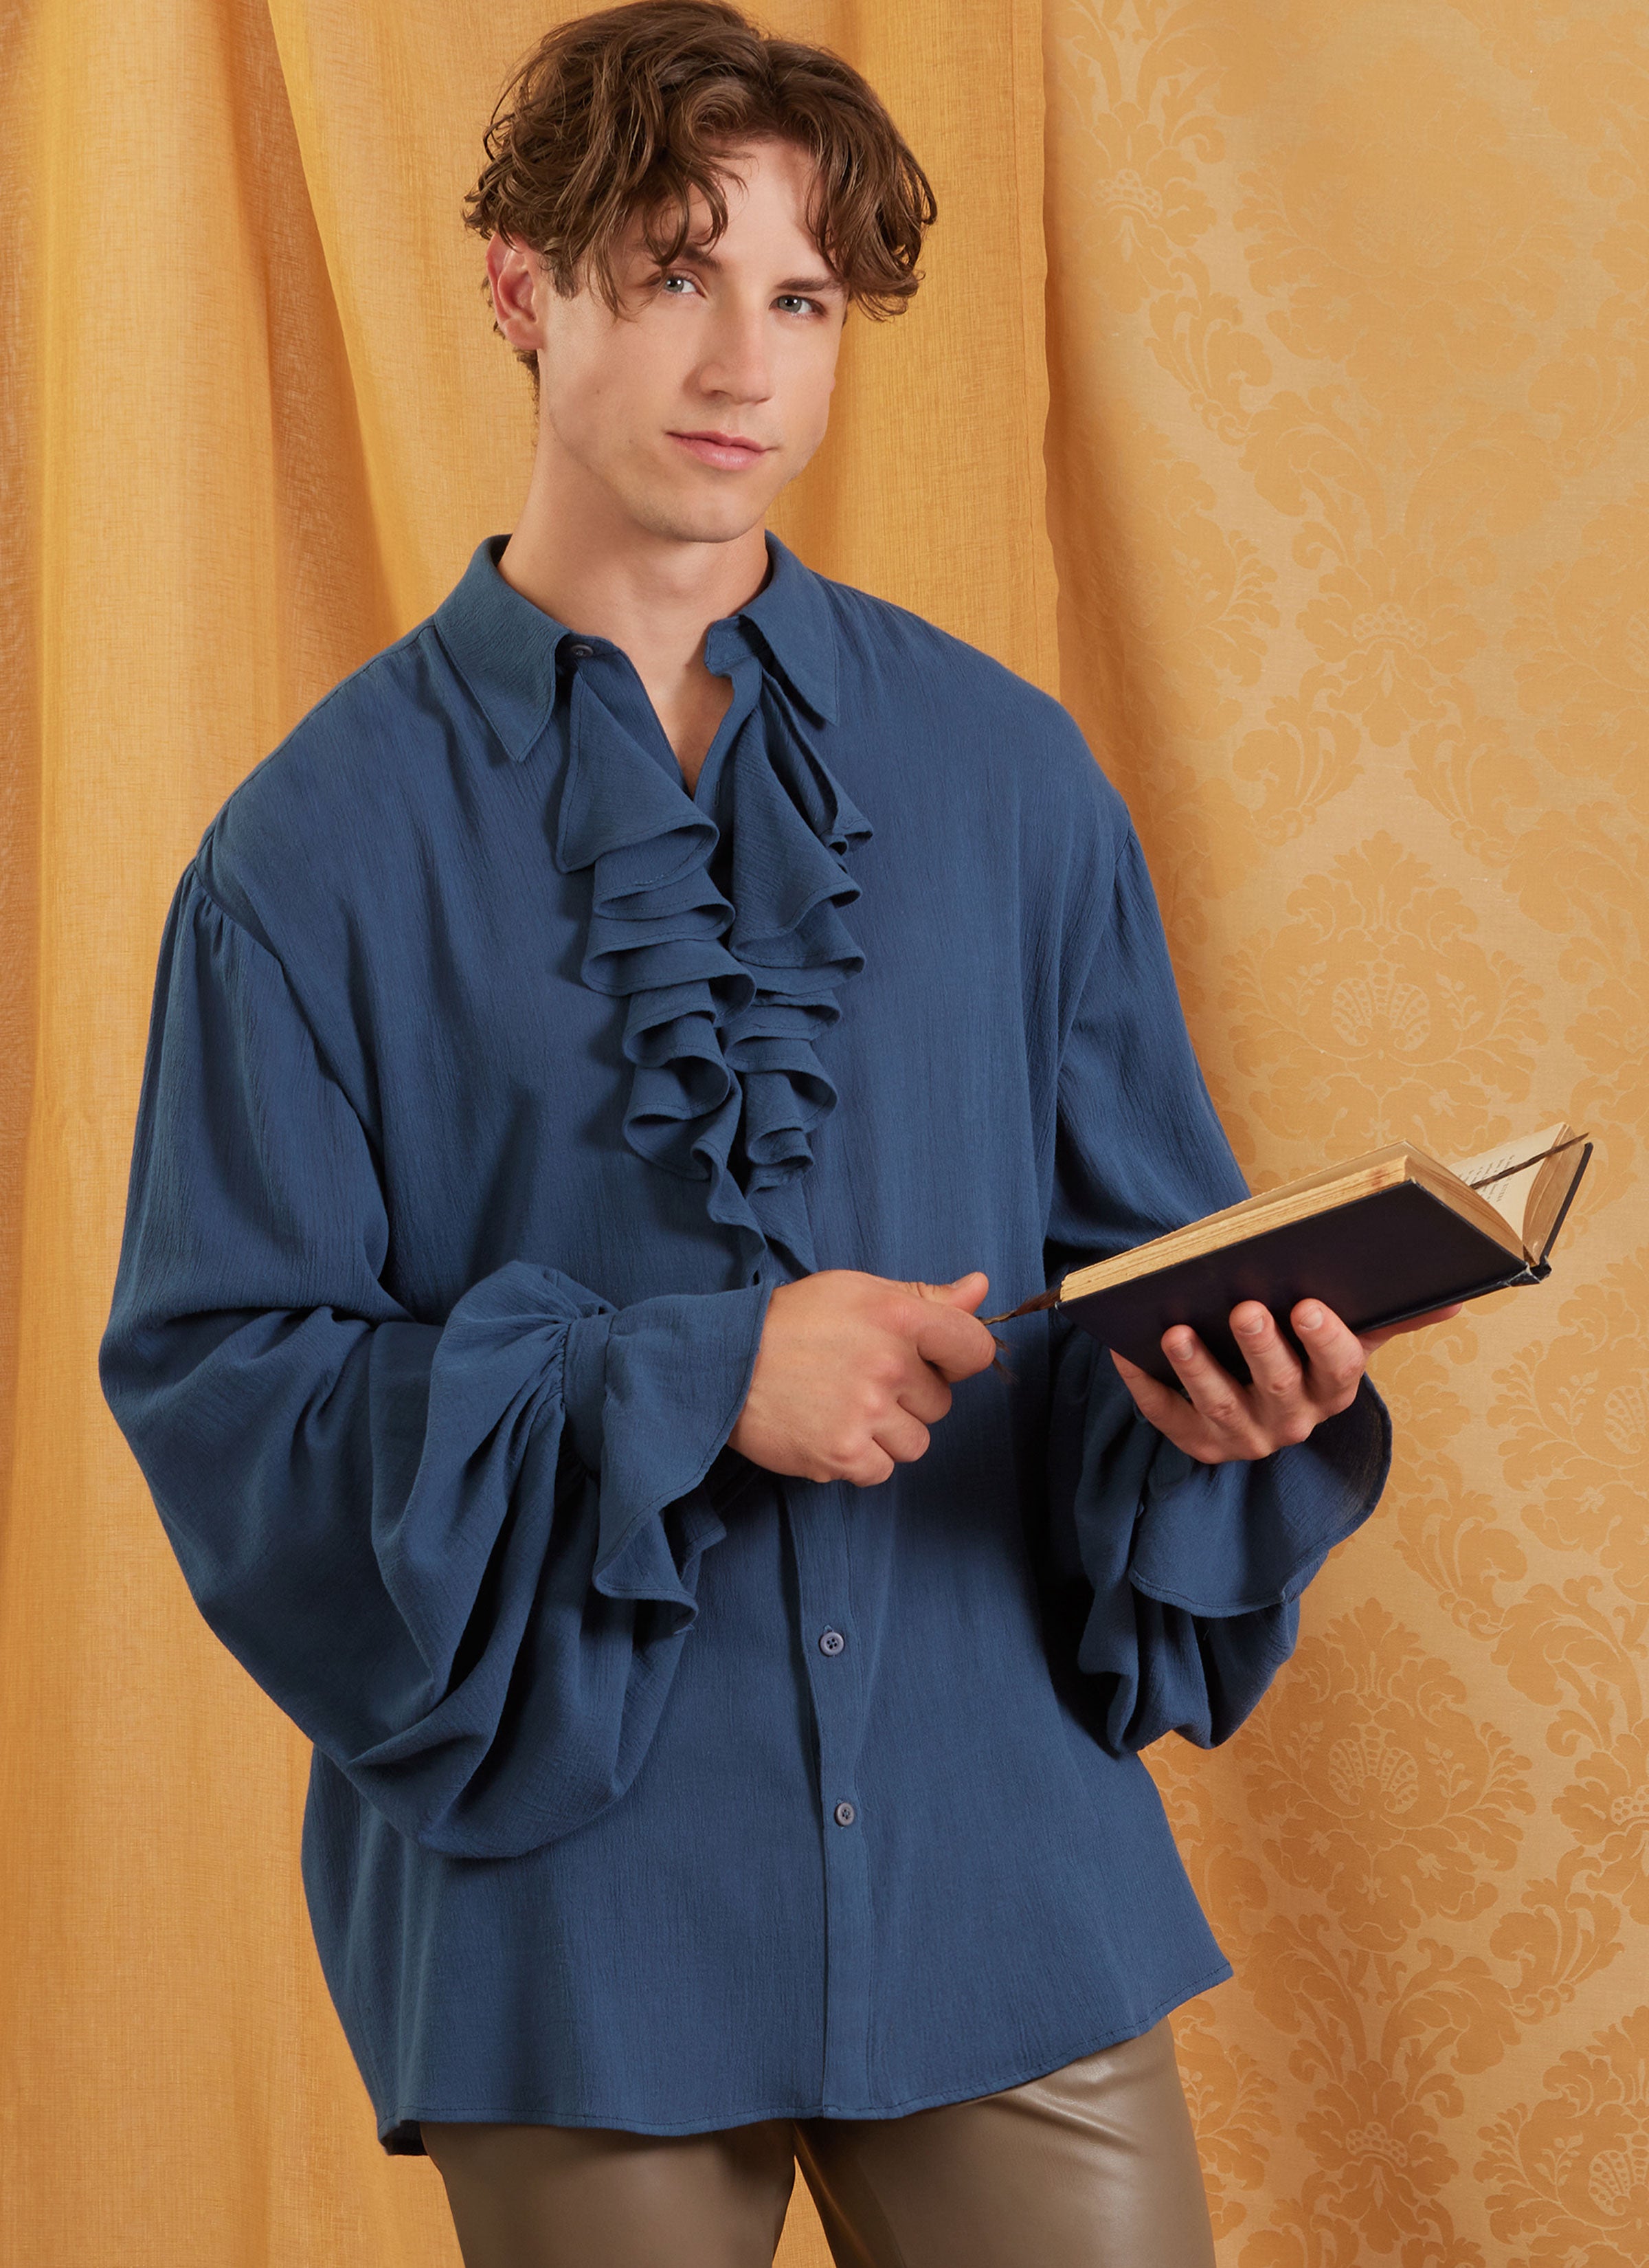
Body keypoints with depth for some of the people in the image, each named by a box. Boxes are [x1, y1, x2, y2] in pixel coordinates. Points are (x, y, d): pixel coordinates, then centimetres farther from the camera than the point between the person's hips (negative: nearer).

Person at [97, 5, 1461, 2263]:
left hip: (1002, 1857, 2)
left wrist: (1241, 1381, -14)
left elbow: (1146, 1242, 9)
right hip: (570, 1904, -2)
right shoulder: (326, 843, -2)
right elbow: (216, 1373, -6)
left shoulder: (1005, 773, 6)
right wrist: (683, 1388, -16)